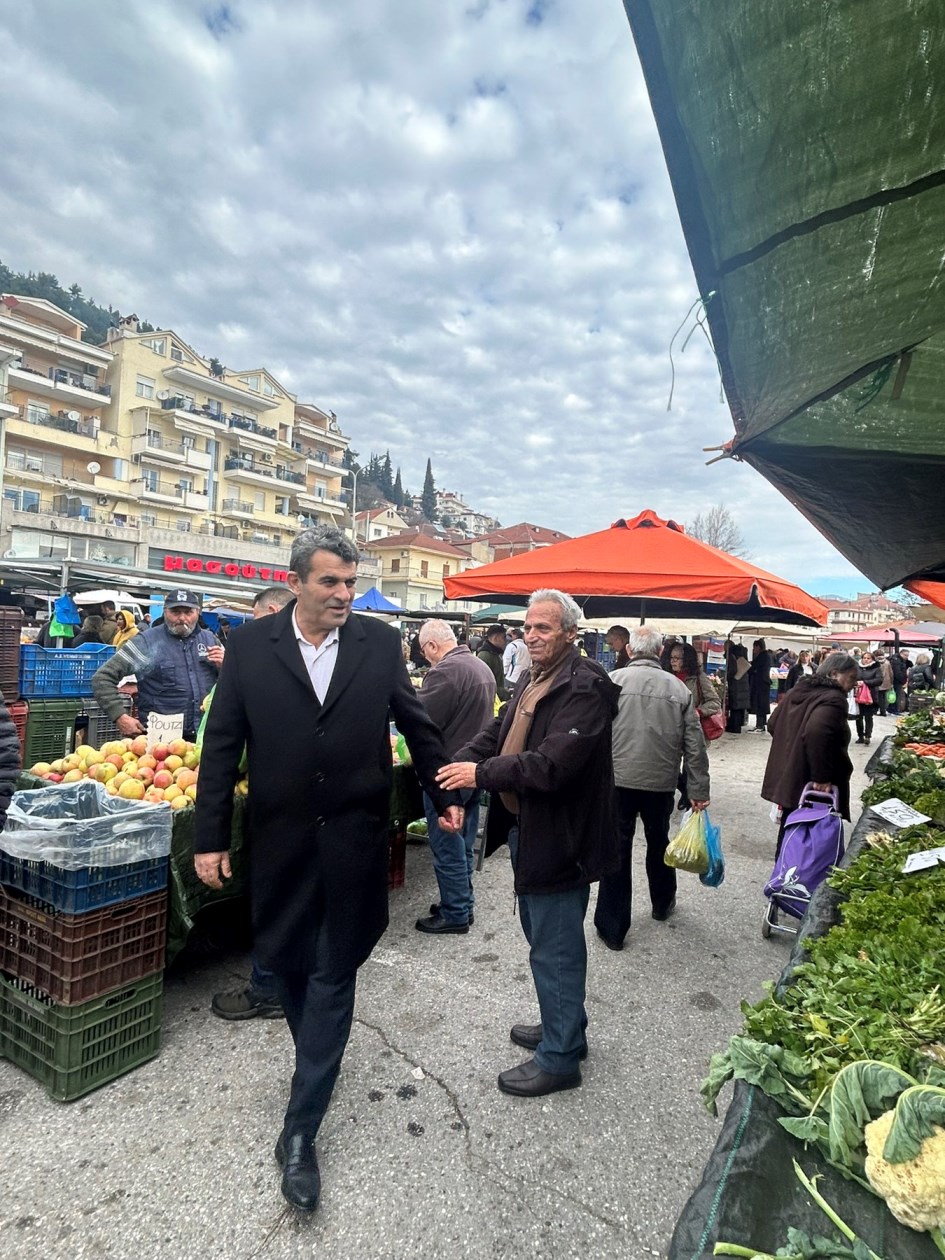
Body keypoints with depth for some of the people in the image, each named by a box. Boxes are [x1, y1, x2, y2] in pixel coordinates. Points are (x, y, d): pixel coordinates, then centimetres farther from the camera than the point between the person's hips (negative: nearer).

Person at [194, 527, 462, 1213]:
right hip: (280, 840, 2)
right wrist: (211, 837, -1)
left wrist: (446, 794, 11)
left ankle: (300, 1131, 22)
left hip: (354, 840, -1)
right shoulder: (250, 644, -4)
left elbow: (417, 724, 6)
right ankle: (318, 1059, 48)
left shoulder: (380, 643, -4)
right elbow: (222, 745, -1)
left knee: (333, 976, 7)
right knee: (287, 962, 18)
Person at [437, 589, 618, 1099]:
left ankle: (560, 1057, 26)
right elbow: (497, 732, 8)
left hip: (559, 838, -9)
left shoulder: (584, 687, -21)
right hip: (526, 828, 10)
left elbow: (552, 764, -29)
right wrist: (457, 764, -9)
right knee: (544, 937, 24)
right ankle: (564, 1025, 44)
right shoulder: (531, 680, 9)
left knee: (555, 948, 6)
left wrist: (481, 773, -23)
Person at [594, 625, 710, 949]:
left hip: (618, 779, -3)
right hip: (661, 782, 3)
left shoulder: (612, 681, -8)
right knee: (658, 842, 24)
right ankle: (662, 903, 46)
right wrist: (699, 791, 7)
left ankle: (612, 928, 13)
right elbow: (695, 745, 1)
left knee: (617, 850, 6)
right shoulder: (679, 688, 0)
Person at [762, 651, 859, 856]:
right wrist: (822, 777, -26)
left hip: (788, 778, 9)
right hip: (810, 785, -8)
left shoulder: (798, 690, 11)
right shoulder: (833, 699, -17)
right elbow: (816, 732, -33)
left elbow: (773, 723, 18)